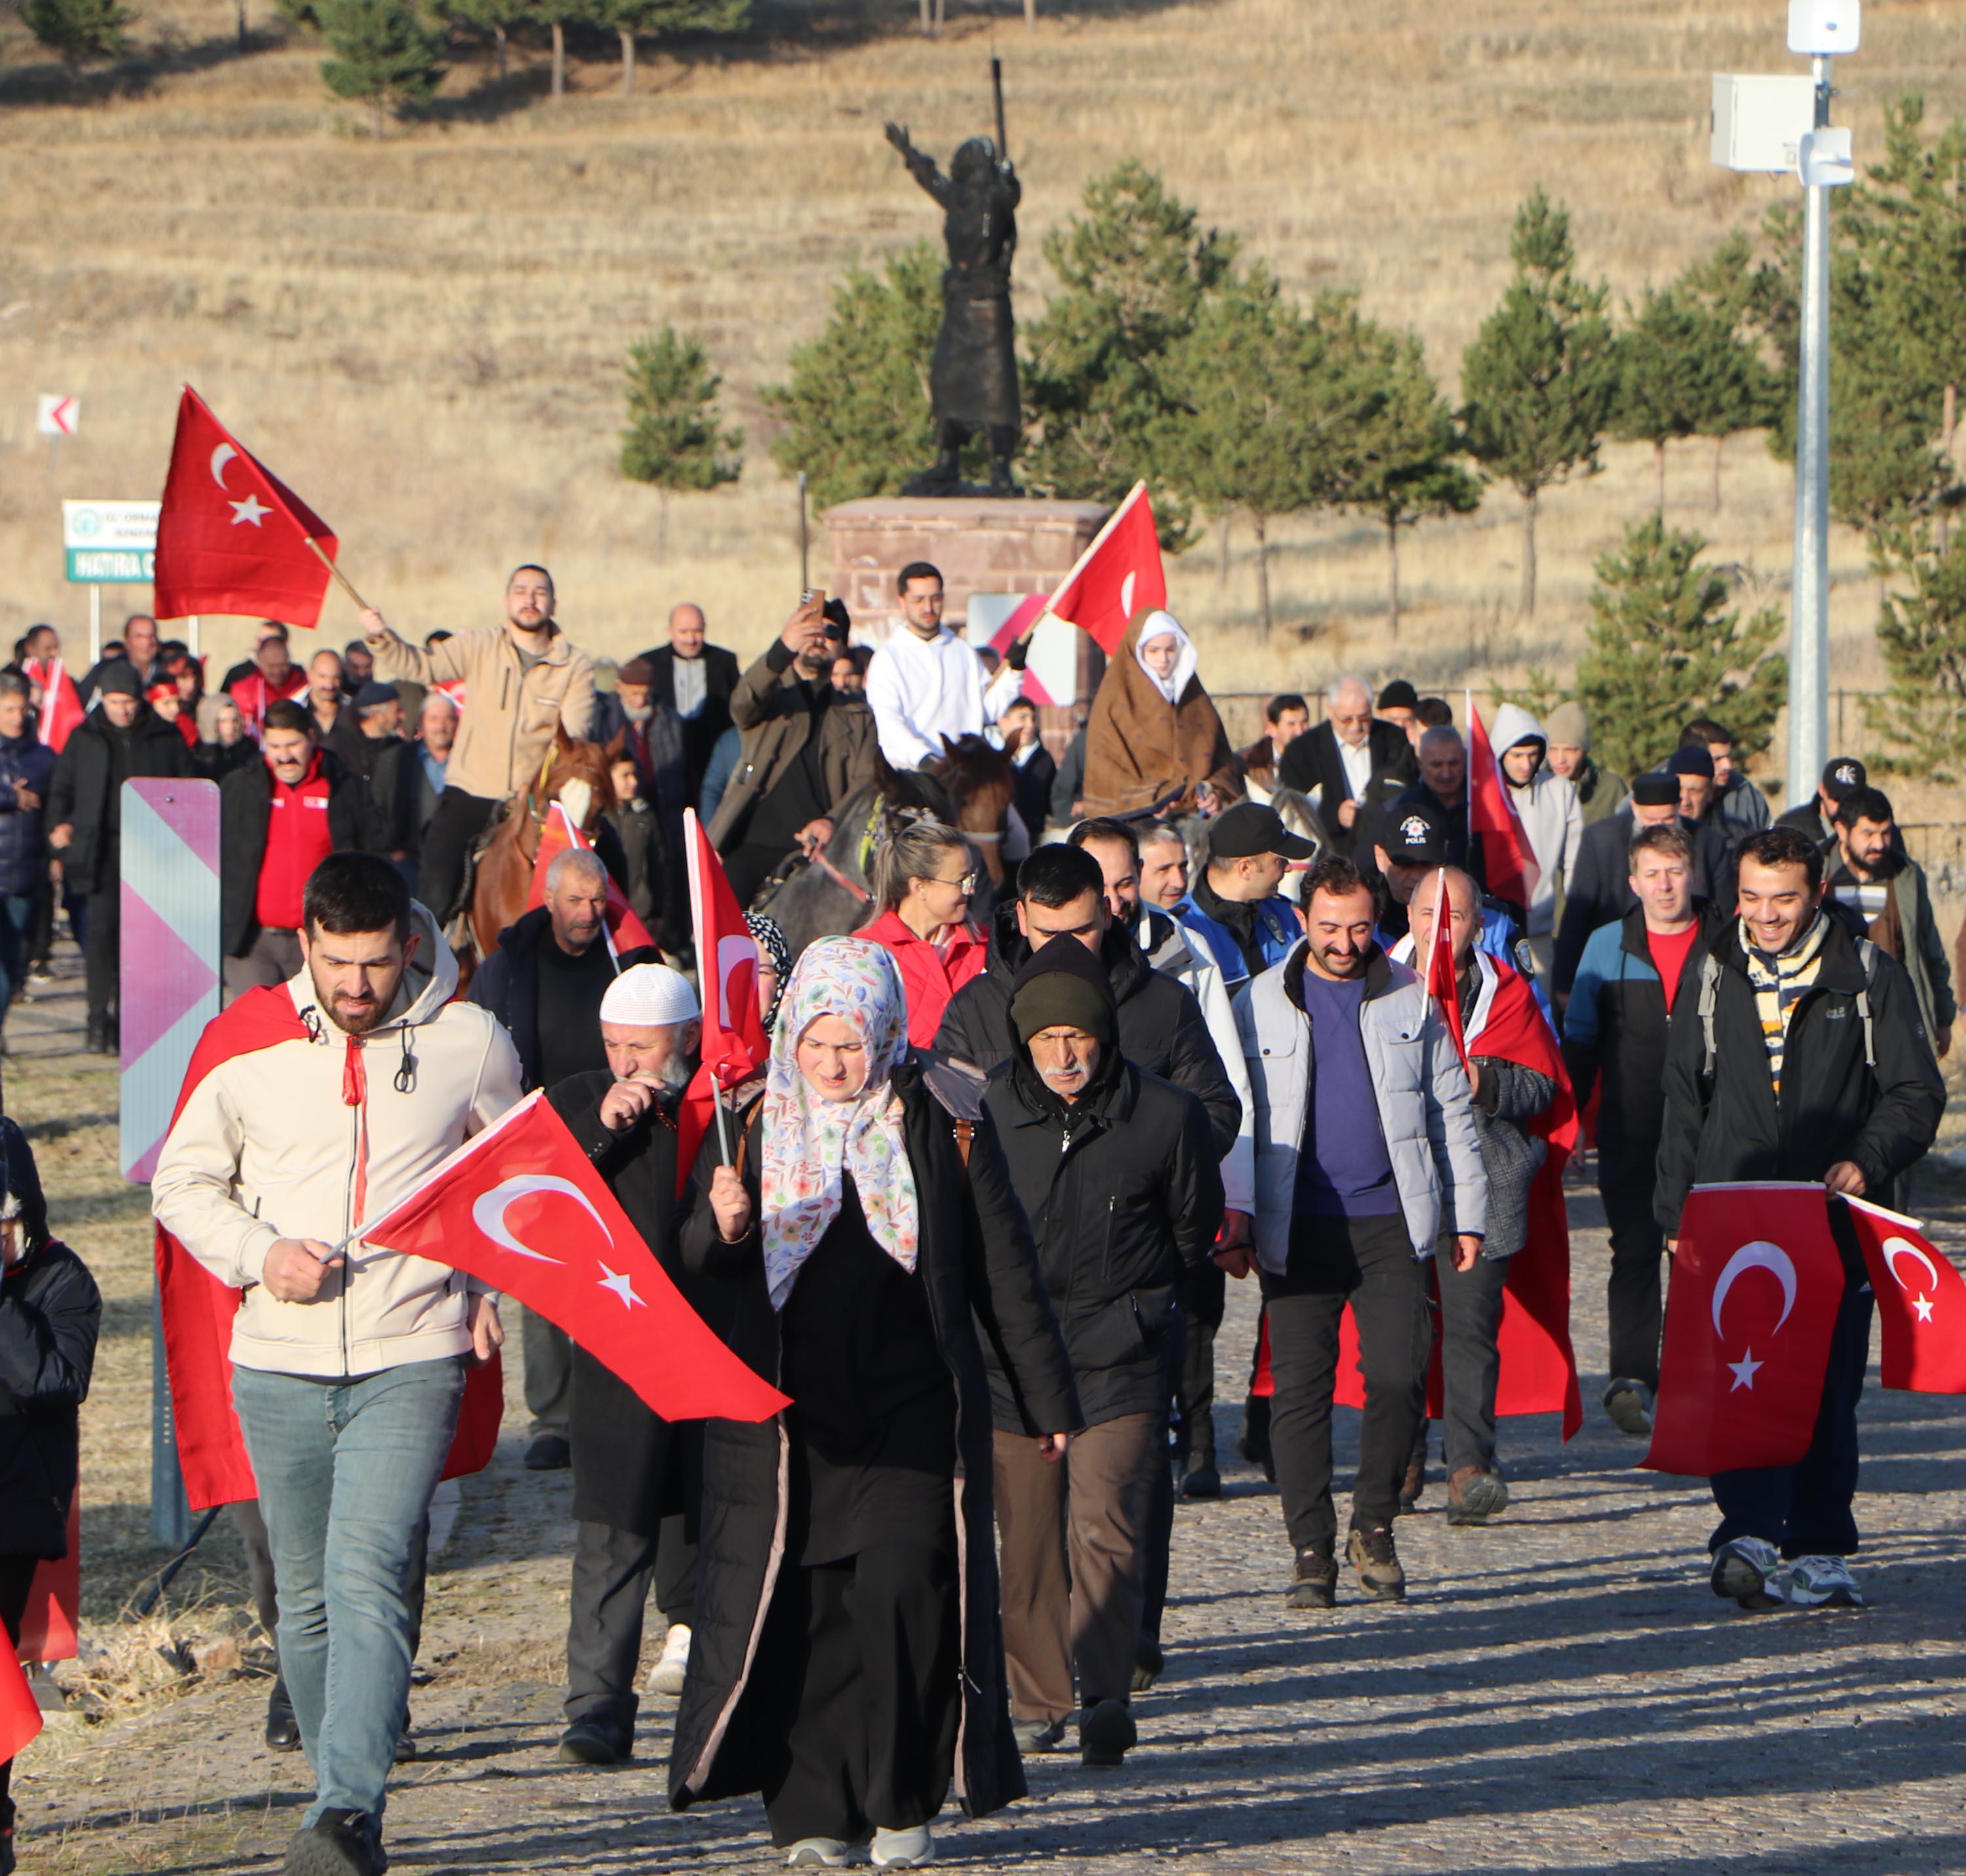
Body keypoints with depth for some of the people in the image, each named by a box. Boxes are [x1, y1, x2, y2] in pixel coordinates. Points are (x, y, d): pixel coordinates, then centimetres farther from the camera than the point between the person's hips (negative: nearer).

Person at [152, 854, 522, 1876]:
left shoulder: (468, 1044, 3)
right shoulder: (252, 1047, 3)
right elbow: (181, 1181, 11)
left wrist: (489, 1283, 5)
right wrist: (258, 1253, -7)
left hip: (411, 1361, -3)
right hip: (278, 1368, 3)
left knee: (367, 1578, -19)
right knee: (307, 1597, 9)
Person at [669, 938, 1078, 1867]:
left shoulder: (941, 1121, 1)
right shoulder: (755, 1122, 4)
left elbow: (1003, 1267, 7)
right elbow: (699, 1259, 4)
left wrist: (1047, 1397, 10)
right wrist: (723, 1226, -21)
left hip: (914, 1407, -1)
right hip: (785, 1411, 1)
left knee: (903, 1591, -12)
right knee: (800, 1609, -1)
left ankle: (904, 1802, 3)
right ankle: (809, 1810, 10)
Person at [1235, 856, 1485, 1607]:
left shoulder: (1411, 998, 9)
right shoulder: (1260, 1004, 6)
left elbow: (1451, 1113, 14)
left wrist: (1466, 1215, 10)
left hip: (1390, 1220, 1)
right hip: (1299, 1227, 0)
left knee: (1399, 1376, -7)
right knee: (1300, 1388, -2)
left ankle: (1374, 1530, 10)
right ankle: (1311, 1549, 5)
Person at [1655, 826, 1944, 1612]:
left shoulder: (1869, 978, 4)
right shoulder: (1713, 978, 11)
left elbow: (1916, 1094, 5)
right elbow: (1684, 1100, 17)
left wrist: (1866, 1163, -12)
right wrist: (1677, 1212, 11)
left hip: (1836, 1220, -1)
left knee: (1830, 1390, 2)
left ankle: (1819, 1554, 9)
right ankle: (1748, 1538, -23)